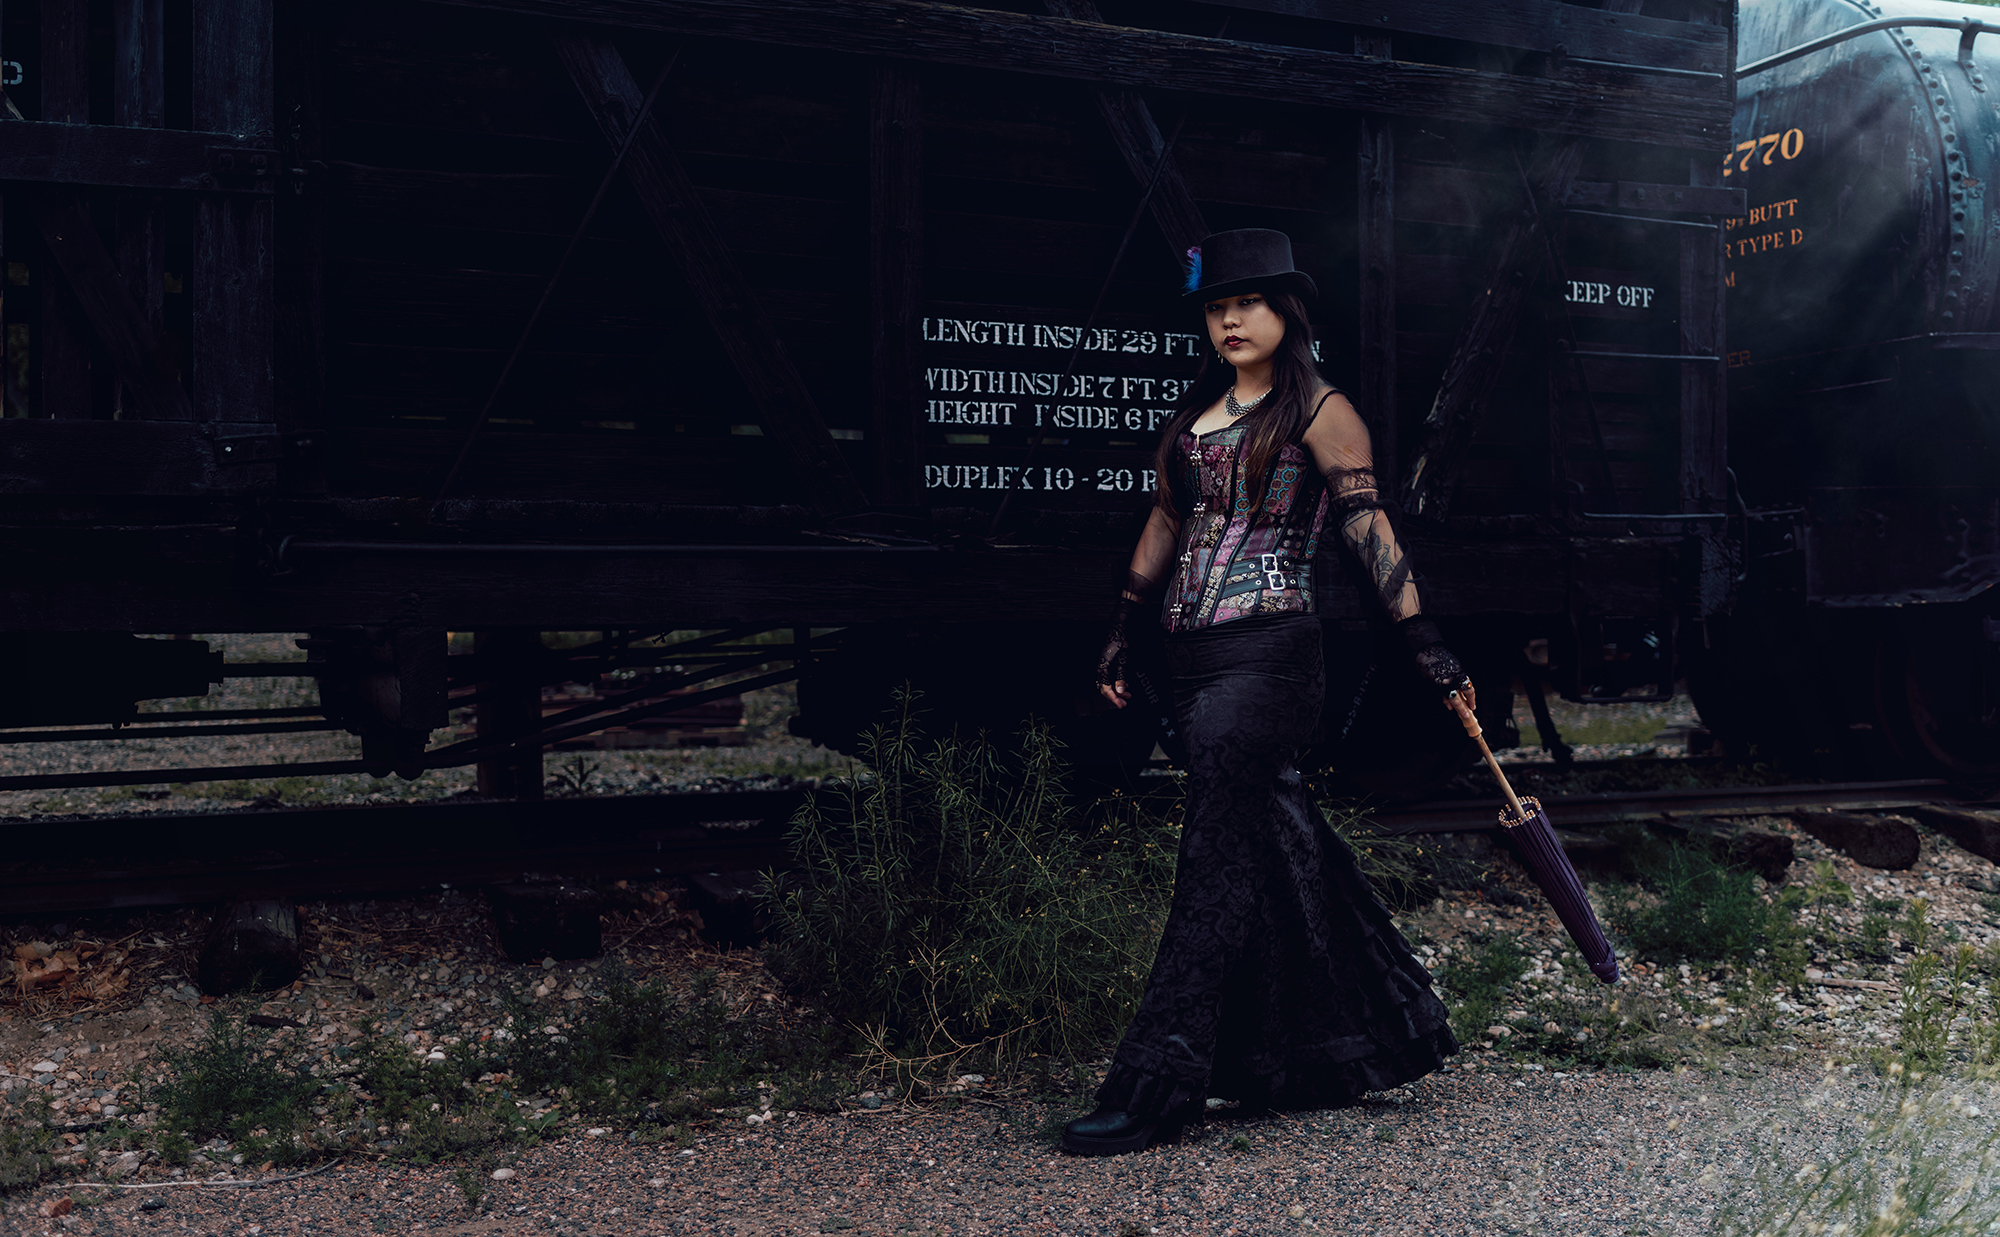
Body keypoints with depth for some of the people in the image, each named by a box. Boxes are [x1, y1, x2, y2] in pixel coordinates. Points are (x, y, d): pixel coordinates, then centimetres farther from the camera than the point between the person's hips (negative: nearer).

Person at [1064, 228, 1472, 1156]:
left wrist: (1424, 641, -12)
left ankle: (1152, 1088, -9)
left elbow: (1367, 525, -7)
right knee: (1280, 844, 12)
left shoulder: (1317, 411, -2)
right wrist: (1121, 635, 24)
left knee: (1217, 858, -9)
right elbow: (1166, 522, 24)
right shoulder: (1197, 412, 18)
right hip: (1195, 660, 7)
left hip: (1265, 654, -7)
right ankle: (1371, 1039, 27)